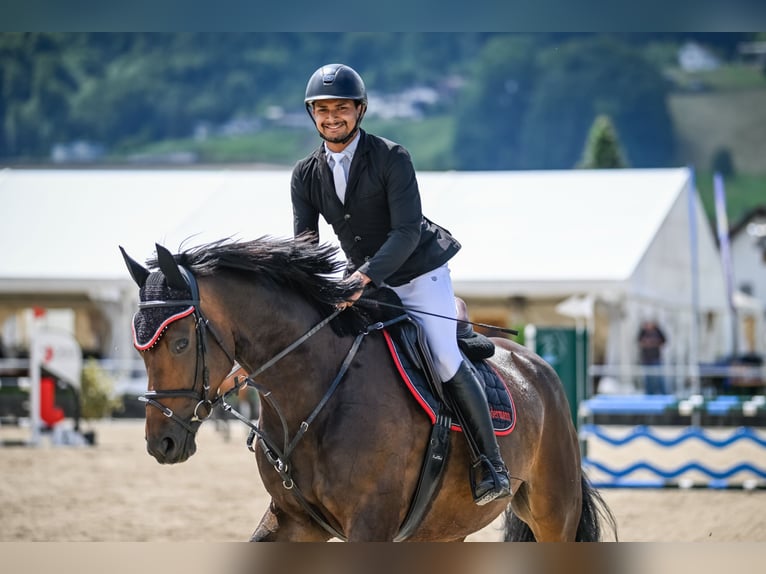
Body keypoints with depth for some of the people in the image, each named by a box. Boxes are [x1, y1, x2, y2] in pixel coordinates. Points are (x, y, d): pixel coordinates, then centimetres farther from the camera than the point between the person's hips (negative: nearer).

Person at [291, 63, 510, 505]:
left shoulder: (391, 158, -18)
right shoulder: (306, 175, -2)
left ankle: (491, 463, -4)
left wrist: (366, 275, -37)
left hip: (419, 273, -5)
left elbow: (406, 231, -24)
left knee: (446, 361, -13)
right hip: (362, 282, 5)